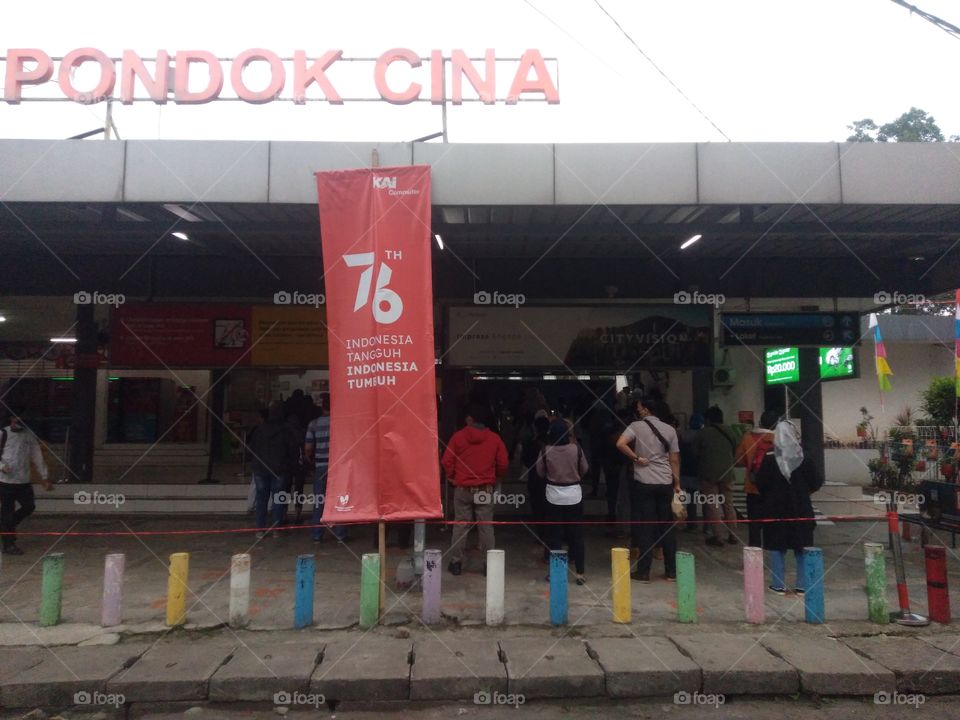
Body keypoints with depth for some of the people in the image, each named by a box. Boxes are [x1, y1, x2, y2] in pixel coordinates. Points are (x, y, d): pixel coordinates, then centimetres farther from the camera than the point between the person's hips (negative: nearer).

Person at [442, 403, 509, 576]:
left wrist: (452, 476, 13)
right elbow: (503, 464, 0)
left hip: (462, 489, 0)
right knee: (486, 527, 6)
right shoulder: (494, 439, -1)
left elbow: (447, 461, -5)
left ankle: (456, 563, 12)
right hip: (485, 489, 1)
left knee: (460, 526, 8)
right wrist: (494, 477, 19)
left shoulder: (458, 436, -5)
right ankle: (489, 564, 7)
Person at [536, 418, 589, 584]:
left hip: (554, 494, 0)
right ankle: (579, 573, 11)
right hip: (574, 493, 0)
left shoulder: (545, 450, -12)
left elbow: (540, 472, 0)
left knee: (555, 534, 8)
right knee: (576, 534, 8)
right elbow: (584, 469, 3)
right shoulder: (576, 448, -11)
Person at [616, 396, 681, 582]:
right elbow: (674, 459, 7)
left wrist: (637, 458, -10)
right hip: (666, 483, 3)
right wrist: (677, 483, 14)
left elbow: (620, 444, -21)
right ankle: (671, 571, 17)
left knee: (646, 527, 2)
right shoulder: (669, 430, 6)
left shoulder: (636, 426, -5)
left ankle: (643, 572, 7)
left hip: (643, 483, -3)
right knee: (667, 526, 11)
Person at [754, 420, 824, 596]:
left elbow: (760, 482, -10)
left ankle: (778, 585, 8)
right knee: (802, 548, 11)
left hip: (776, 509, -1)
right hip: (800, 508, 2)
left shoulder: (769, 458, -11)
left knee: (777, 547, 7)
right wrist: (803, 492, 13)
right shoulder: (803, 457, -6)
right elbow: (817, 481, -4)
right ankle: (802, 585, 14)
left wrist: (767, 497, 8)